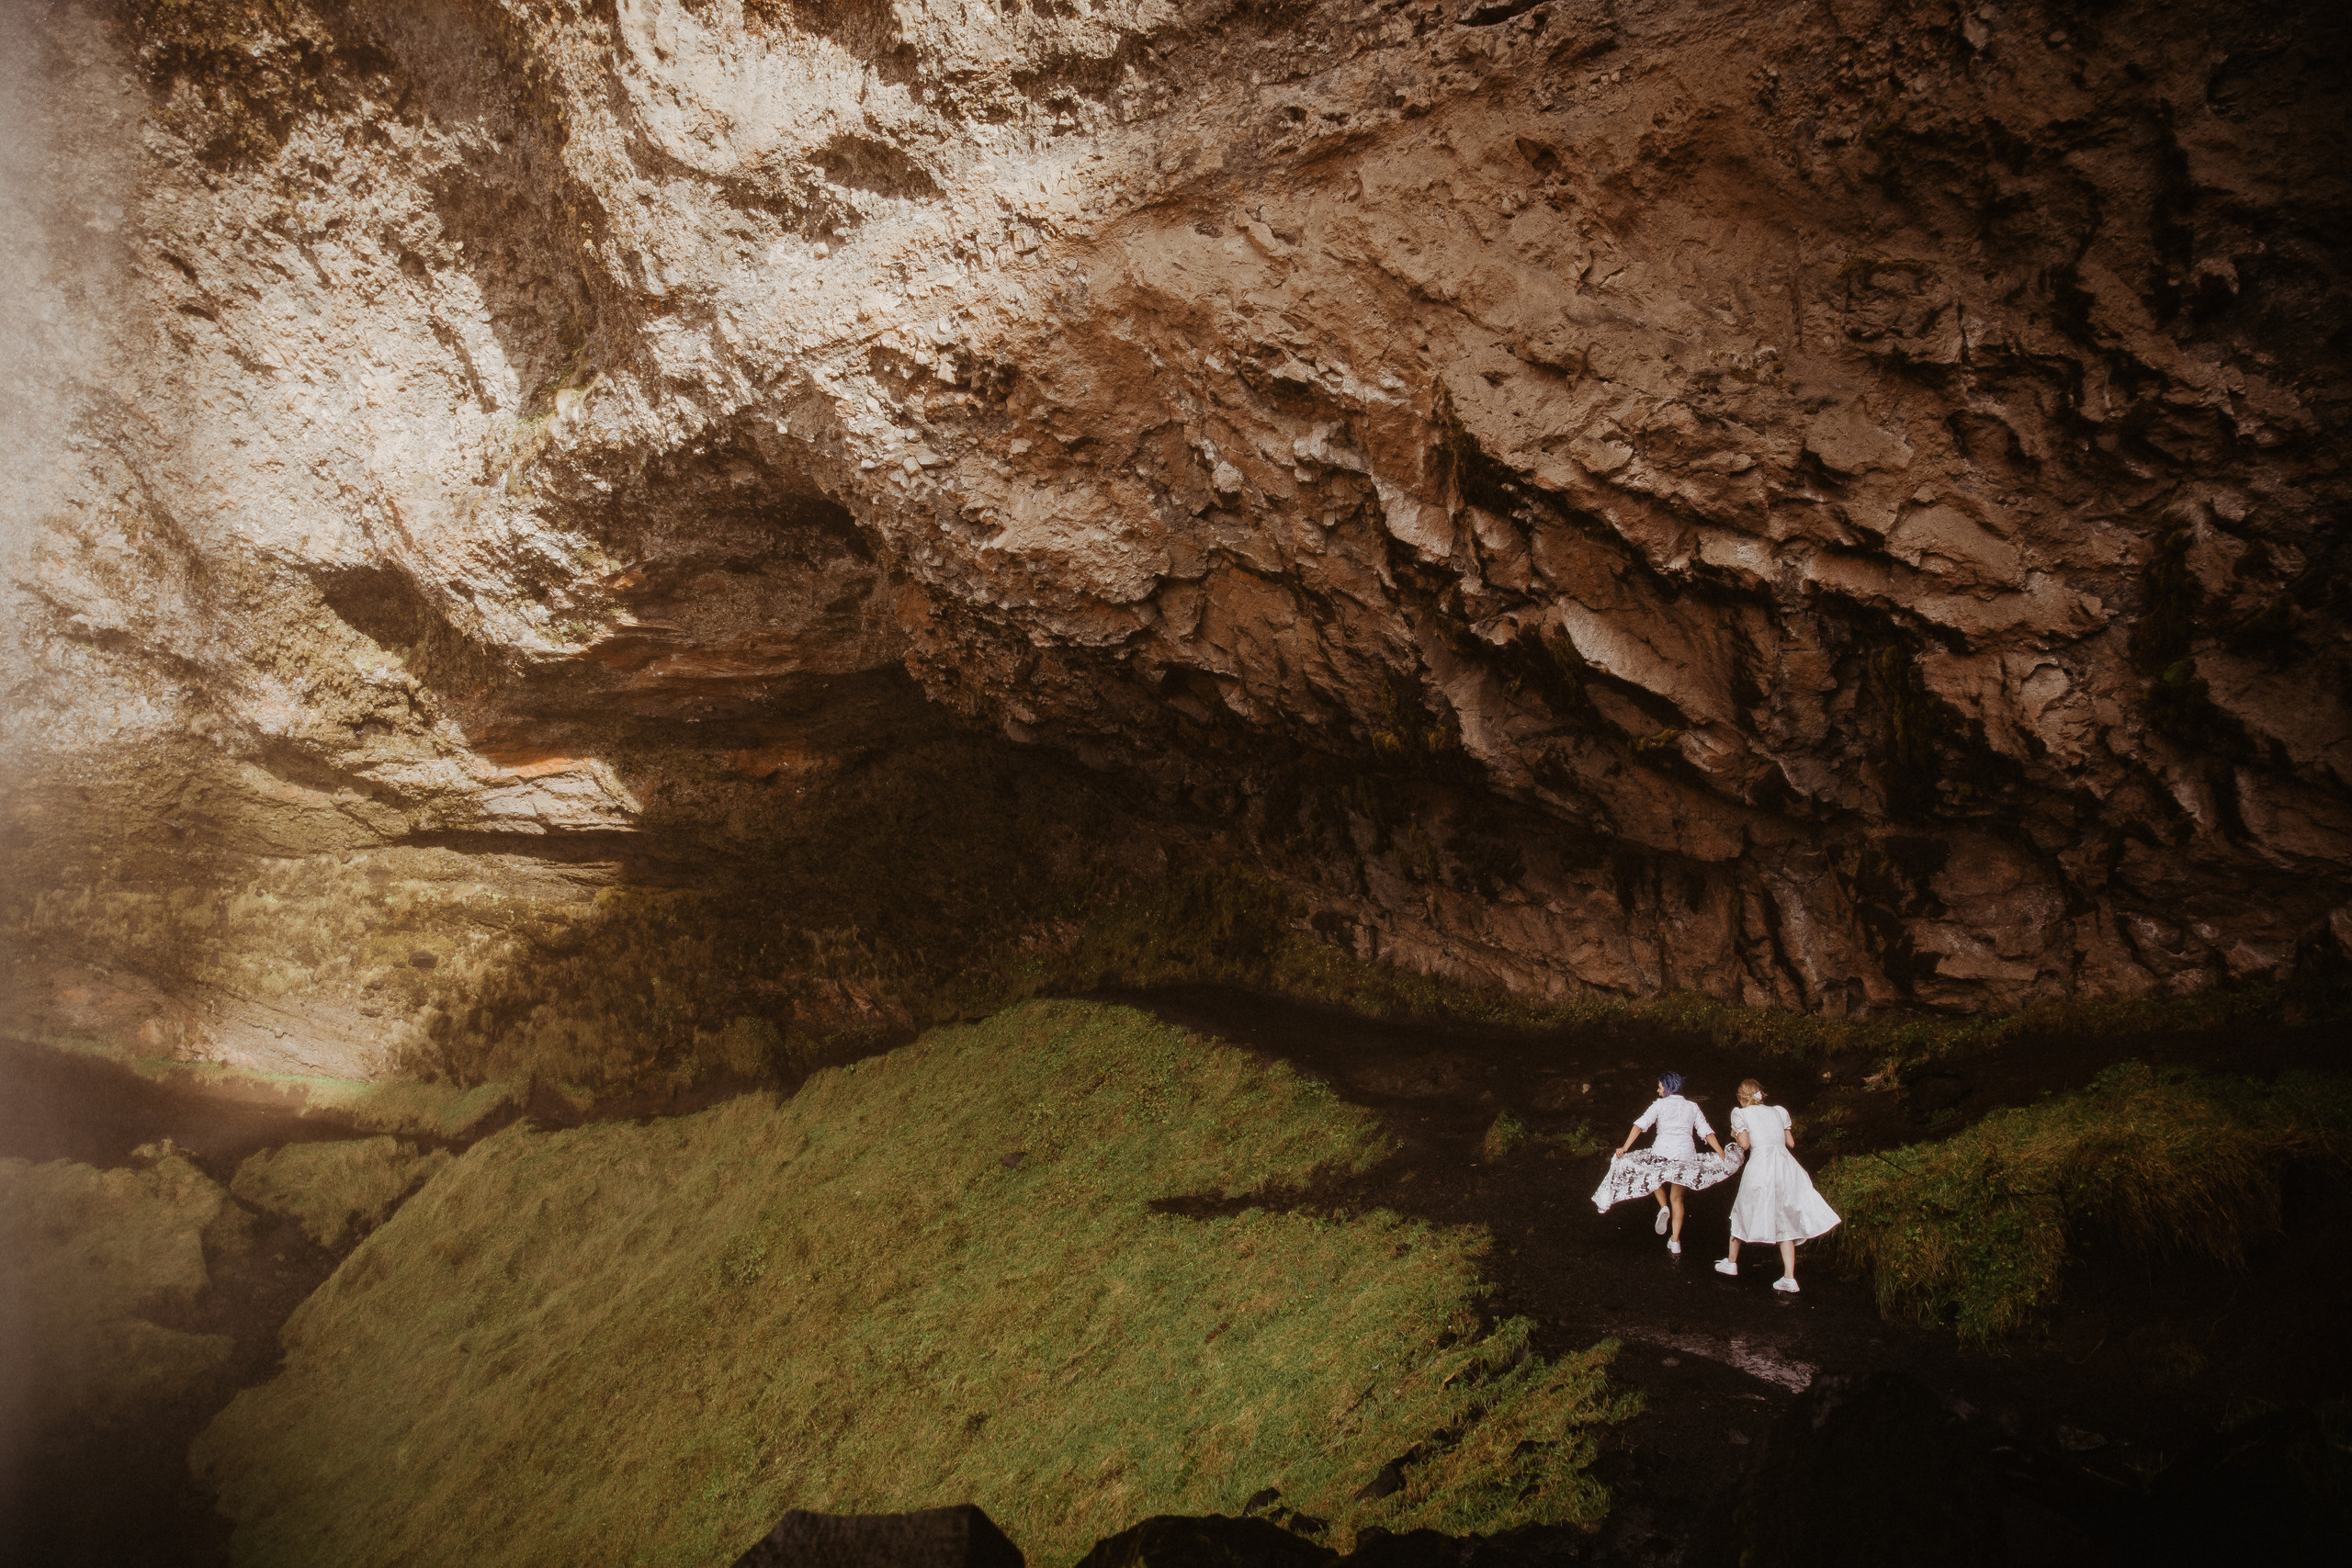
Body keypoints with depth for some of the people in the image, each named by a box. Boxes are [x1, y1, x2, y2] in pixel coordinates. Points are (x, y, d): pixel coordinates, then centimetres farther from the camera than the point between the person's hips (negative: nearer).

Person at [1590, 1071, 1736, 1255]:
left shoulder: (1660, 1104, 6)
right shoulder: (1692, 1107, 15)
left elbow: (1640, 1126, -4)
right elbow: (1707, 1132, 6)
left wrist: (1624, 1148, -9)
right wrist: (1723, 1156, 5)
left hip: (1662, 1152, -3)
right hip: (1686, 1155, 3)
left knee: (1654, 1178, 28)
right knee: (1677, 1199, 14)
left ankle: (1663, 1207, 2)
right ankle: (1675, 1242, 8)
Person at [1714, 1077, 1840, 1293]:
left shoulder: (1741, 1113, 6)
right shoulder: (1778, 1111, 18)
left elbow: (1744, 1143, -3)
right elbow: (1791, 1142, 18)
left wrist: (1735, 1135, 17)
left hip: (1760, 1165, -3)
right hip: (1785, 1164, 3)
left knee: (1743, 1212, 17)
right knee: (1785, 1222, 8)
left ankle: (1731, 1262, 31)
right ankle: (1789, 1278, -1)